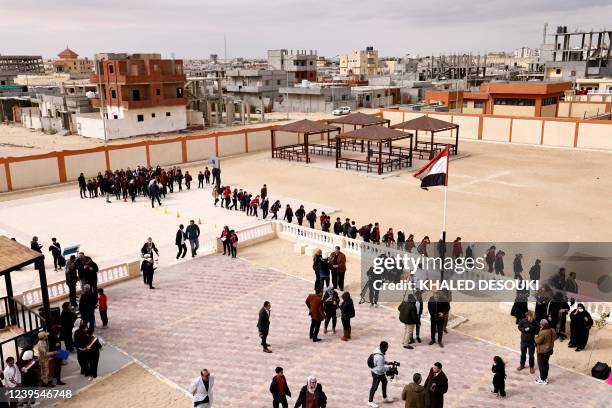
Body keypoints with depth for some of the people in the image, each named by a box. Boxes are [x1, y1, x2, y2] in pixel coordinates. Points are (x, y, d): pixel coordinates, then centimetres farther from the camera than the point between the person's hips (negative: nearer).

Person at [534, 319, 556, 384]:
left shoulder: (543, 333, -30)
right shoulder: (551, 330, -3)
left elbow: (538, 341, -24)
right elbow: (554, 337, 11)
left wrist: (536, 336, -6)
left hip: (542, 351, -9)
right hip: (549, 349, 9)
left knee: (541, 365, 5)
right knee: (545, 364, 22)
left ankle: (543, 380, 13)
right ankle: (545, 377, 34)